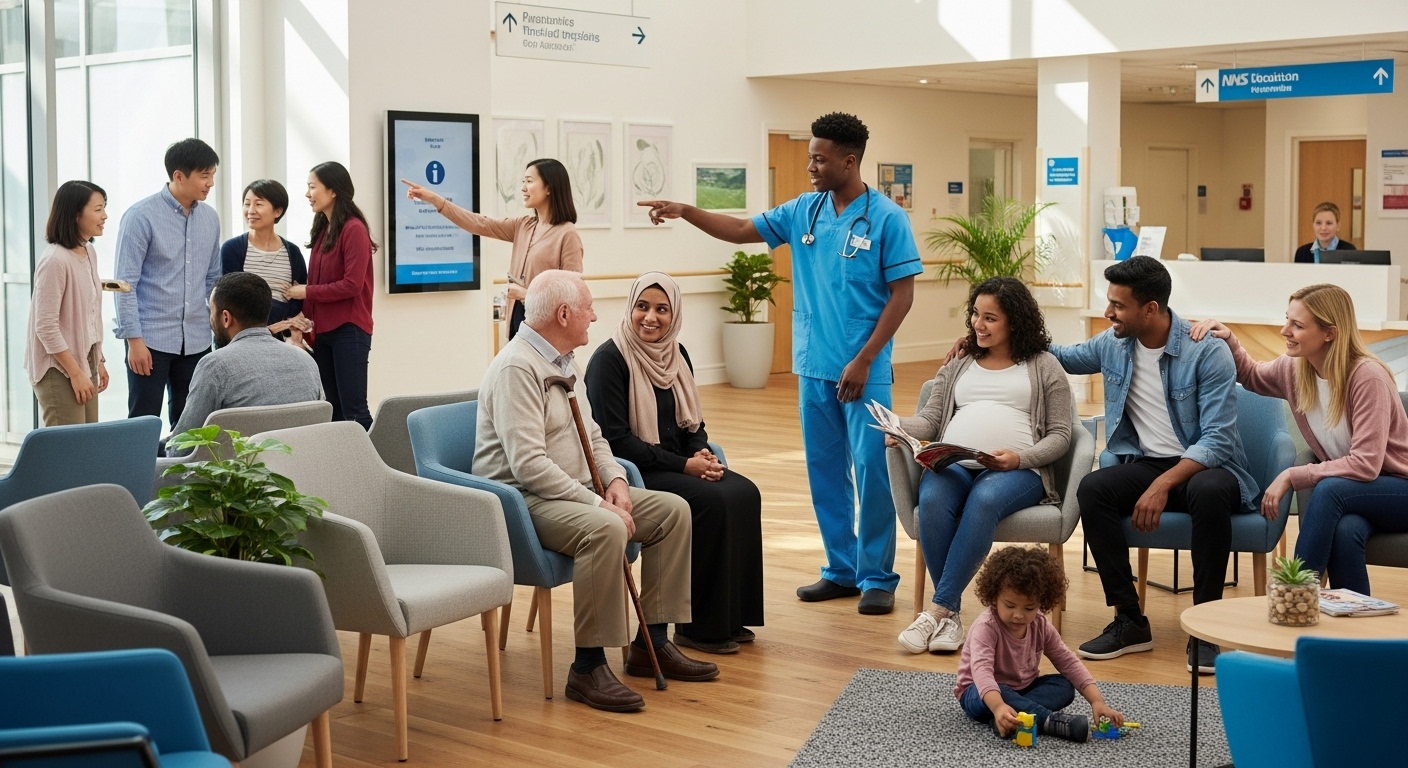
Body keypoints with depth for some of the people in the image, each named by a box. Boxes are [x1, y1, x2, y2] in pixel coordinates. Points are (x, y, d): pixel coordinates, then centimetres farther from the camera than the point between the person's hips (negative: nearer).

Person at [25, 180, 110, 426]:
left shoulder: (89, 252, 6)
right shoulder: (55, 260, -19)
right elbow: (46, 327, -20)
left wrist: (98, 361, 15)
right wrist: (75, 373, -18)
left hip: (84, 362, 8)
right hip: (59, 370, -8)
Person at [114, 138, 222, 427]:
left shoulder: (210, 218, 8)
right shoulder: (141, 216, -8)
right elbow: (125, 283, -10)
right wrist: (134, 339, -14)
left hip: (196, 341, 5)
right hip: (151, 339, -5)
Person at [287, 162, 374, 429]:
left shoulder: (353, 229, -11)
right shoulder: (322, 230, 12)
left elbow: (352, 285, -15)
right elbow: (318, 282, 12)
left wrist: (307, 292, -9)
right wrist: (307, 318, 0)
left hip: (348, 330, -8)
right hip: (322, 330, 8)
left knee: (353, 409, -7)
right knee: (329, 409, 10)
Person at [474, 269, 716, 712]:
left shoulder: (563, 362, 14)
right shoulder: (517, 368, -19)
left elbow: (592, 437, 20)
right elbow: (528, 464, -26)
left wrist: (614, 480, -1)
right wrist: (597, 504, -26)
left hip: (573, 492, 10)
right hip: (525, 500, -10)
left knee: (673, 510, 2)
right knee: (605, 528, -36)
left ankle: (651, 643, 7)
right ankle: (588, 667, -26)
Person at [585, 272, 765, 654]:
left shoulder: (676, 354, 9)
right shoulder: (609, 359, -13)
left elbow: (693, 423, 17)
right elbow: (615, 440, -17)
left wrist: (702, 454, -6)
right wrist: (682, 465, -20)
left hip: (677, 465, 7)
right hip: (633, 473, -7)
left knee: (744, 493, -16)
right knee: (712, 502, -27)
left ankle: (732, 615, -5)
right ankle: (698, 625, -14)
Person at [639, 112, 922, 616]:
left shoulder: (886, 218, -9)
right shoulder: (803, 211, 7)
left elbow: (902, 293, -10)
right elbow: (741, 231, 14)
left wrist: (863, 361, -14)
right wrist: (685, 211, 1)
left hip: (863, 370, -6)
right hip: (814, 367, 6)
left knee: (872, 469, -4)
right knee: (824, 471, 11)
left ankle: (877, 578, 8)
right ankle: (842, 569, 22)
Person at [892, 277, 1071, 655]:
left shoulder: (1043, 367, 15)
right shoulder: (957, 368, 28)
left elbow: (1060, 435, 6)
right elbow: (929, 420, 17)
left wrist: (1019, 458, -13)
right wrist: (898, 427, -7)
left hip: (1018, 469, -3)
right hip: (952, 464, 3)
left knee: (985, 499, -39)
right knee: (932, 500, -34)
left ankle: (937, 609, -34)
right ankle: (951, 614, -26)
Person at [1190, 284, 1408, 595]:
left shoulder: (1368, 377, -22)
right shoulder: (1295, 368, -3)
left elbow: (1365, 465, -26)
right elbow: (1252, 377, 21)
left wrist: (1291, 477, -25)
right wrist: (1228, 340, 2)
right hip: (1347, 491, 4)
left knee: (1328, 491, -35)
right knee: (1345, 530, -34)